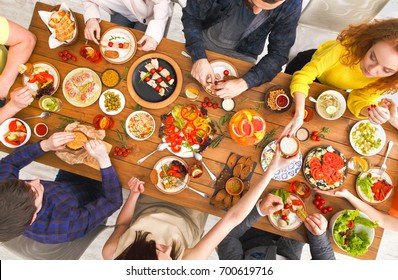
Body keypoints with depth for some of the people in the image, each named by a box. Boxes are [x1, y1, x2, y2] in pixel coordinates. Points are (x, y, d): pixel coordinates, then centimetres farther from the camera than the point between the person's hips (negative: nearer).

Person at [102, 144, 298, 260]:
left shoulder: (111, 253, -38)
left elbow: (122, 224, -13)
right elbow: (233, 218, -48)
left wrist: (133, 194, -26)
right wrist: (271, 170, -48)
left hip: (145, 213, 2)